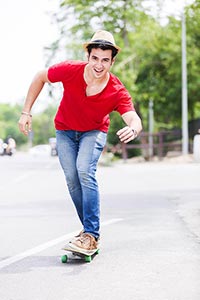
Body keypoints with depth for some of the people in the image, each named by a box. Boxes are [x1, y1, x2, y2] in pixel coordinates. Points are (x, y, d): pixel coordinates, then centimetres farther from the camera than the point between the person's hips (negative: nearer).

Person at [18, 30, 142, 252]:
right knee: (72, 180, -3)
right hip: (65, 130, 2)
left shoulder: (118, 92, -29)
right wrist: (26, 112, -11)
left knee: (85, 172, -25)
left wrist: (133, 129, -64)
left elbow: (134, 119, -39)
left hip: (94, 132, -2)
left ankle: (91, 235, -23)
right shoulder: (70, 70, -27)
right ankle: (89, 228, 13)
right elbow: (40, 78, -11)